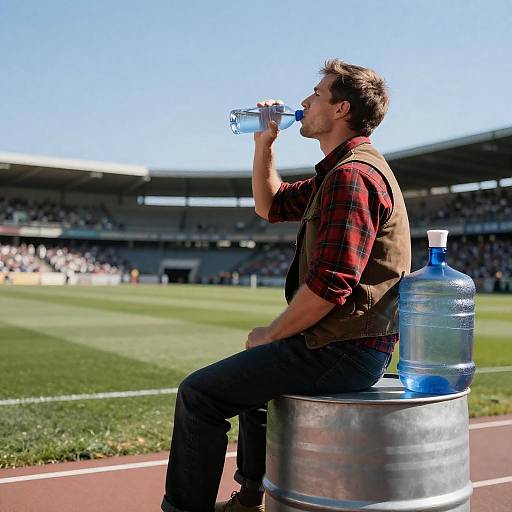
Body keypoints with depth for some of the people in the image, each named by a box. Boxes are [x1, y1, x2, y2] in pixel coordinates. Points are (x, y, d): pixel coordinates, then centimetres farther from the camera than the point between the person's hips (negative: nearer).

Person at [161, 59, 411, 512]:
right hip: (356, 345, 11)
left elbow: (329, 284, -27)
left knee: (199, 393, -8)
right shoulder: (342, 170, 15)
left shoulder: (351, 175, -19)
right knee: (253, 370, 33)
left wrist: (272, 334, -13)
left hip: (343, 351, -11)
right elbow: (270, 205, 24)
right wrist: (264, 144, 12)